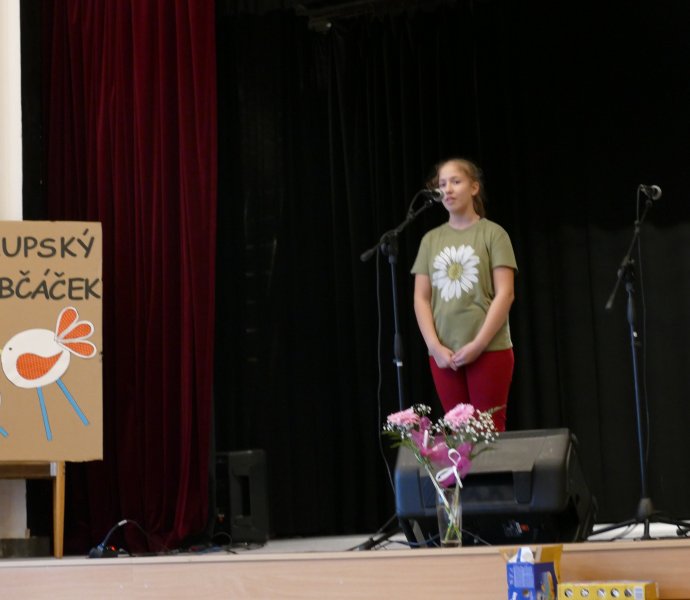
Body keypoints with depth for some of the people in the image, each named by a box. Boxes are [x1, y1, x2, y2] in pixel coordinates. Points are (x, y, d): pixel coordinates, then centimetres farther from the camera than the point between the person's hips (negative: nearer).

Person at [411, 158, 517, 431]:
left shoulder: (493, 233, 0)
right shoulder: (431, 239, 11)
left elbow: (505, 294, -7)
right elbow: (421, 298, 7)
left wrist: (478, 344, -14)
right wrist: (435, 346, -6)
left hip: (489, 350, -3)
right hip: (444, 354, 4)